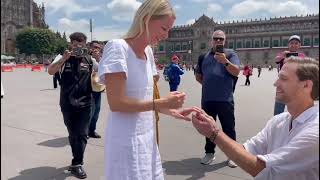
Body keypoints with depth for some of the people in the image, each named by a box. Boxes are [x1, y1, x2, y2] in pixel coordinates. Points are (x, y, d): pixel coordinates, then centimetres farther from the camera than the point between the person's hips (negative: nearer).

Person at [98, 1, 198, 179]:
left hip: (147, 136, 8)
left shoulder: (148, 52, 7)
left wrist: (171, 111, 0)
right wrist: (162, 103, -20)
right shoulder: (117, 47, -16)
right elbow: (116, 103, -21)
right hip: (127, 140, -7)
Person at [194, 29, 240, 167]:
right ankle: (209, 152, 27)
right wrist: (208, 85, 6)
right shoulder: (204, 57, 12)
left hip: (225, 99, -3)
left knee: (229, 128, 4)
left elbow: (236, 72, -12)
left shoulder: (230, 54, 2)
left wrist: (225, 62, -28)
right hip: (207, 99, 4)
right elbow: (198, 76, 20)